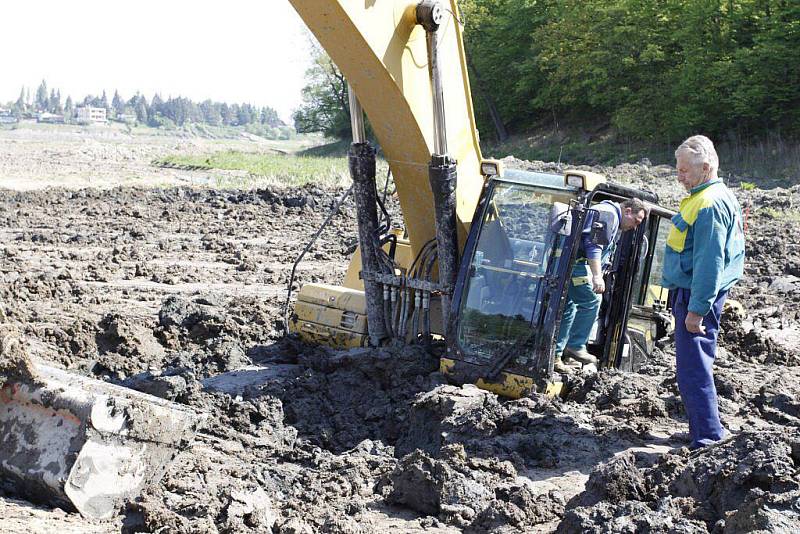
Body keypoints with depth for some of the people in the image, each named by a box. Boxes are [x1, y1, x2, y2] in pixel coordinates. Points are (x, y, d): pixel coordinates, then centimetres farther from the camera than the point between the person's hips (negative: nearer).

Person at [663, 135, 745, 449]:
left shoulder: (710, 204, -18)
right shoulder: (714, 197, 15)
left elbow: (710, 262, -23)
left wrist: (697, 309, -24)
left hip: (697, 297, -11)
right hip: (691, 295, 11)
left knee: (693, 370, -10)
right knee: (697, 366, 16)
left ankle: (709, 441, -9)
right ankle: (706, 433, 25)